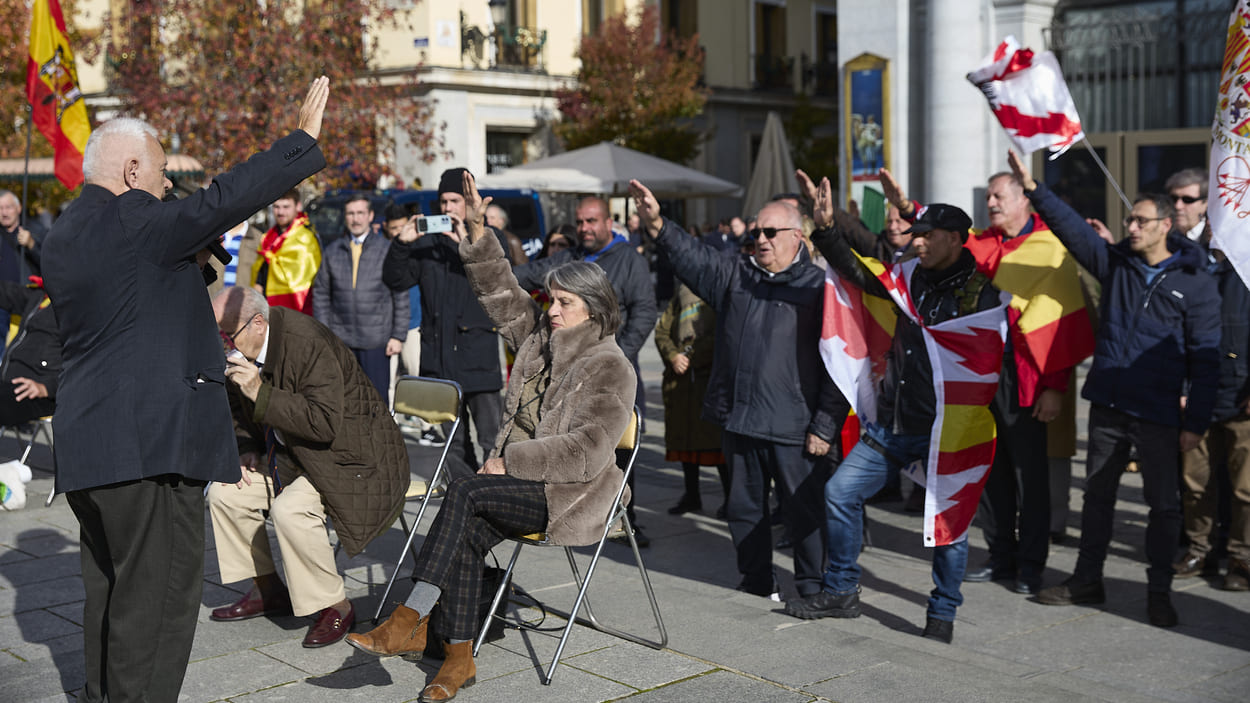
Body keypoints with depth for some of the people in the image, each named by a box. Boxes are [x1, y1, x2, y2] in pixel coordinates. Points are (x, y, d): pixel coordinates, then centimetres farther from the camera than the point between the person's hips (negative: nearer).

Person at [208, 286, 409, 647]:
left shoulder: (309, 345, -27)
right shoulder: (241, 351, 0)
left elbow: (326, 424, -33)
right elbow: (241, 408, 19)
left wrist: (262, 394, -35)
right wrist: (248, 450, 0)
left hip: (354, 459, -9)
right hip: (293, 457, 9)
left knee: (290, 509, -30)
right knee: (224, 493, 0)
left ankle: (335, 606, -11)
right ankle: (267, 589, 16)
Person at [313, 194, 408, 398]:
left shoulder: (388, 249, 2)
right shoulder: (333, 251, 10)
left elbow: (401, 296, 2)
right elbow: (321, 294, 13)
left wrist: (398, 336, -3)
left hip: (376, 342, -2)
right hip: (340, 339, 2)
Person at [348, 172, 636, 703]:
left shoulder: (611, 369, -9)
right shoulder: (540, 336, 13)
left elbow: (587, 450, -17)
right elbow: (500, 291, 17)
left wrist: (511, 460, -16)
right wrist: (477, 235, 4)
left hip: (567, 494, -6)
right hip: (519, 480, 6)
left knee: (464, 492, -28)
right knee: (466, 532, -24)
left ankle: (411, 620, -28)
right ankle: (460, 656, -21)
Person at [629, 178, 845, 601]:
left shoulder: (817, 286, -3)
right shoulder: (735, 275, 13)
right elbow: (694, 258, 1)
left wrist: (825, 425, -9)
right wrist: (657, 225, -17)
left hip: (792, 425, -5)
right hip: (738, 419, 5)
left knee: (803, 509, 3)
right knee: (745, 507, 13)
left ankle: (812, 588, 17)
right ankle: (757, 581, 28)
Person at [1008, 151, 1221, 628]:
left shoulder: (1195, 282, -4)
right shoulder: (1115, 263, 6)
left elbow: (1205, 357, -5)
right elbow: (1072, 228, -2)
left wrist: (1196, 422, -9)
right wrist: (1034, 189, -14)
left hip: (1158, 414, -4)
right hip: (1107, 406, 4)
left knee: (1164, 504, 4)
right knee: (1097, 495, 13)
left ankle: (1159, 593, 16)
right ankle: (1087, 580, 25)